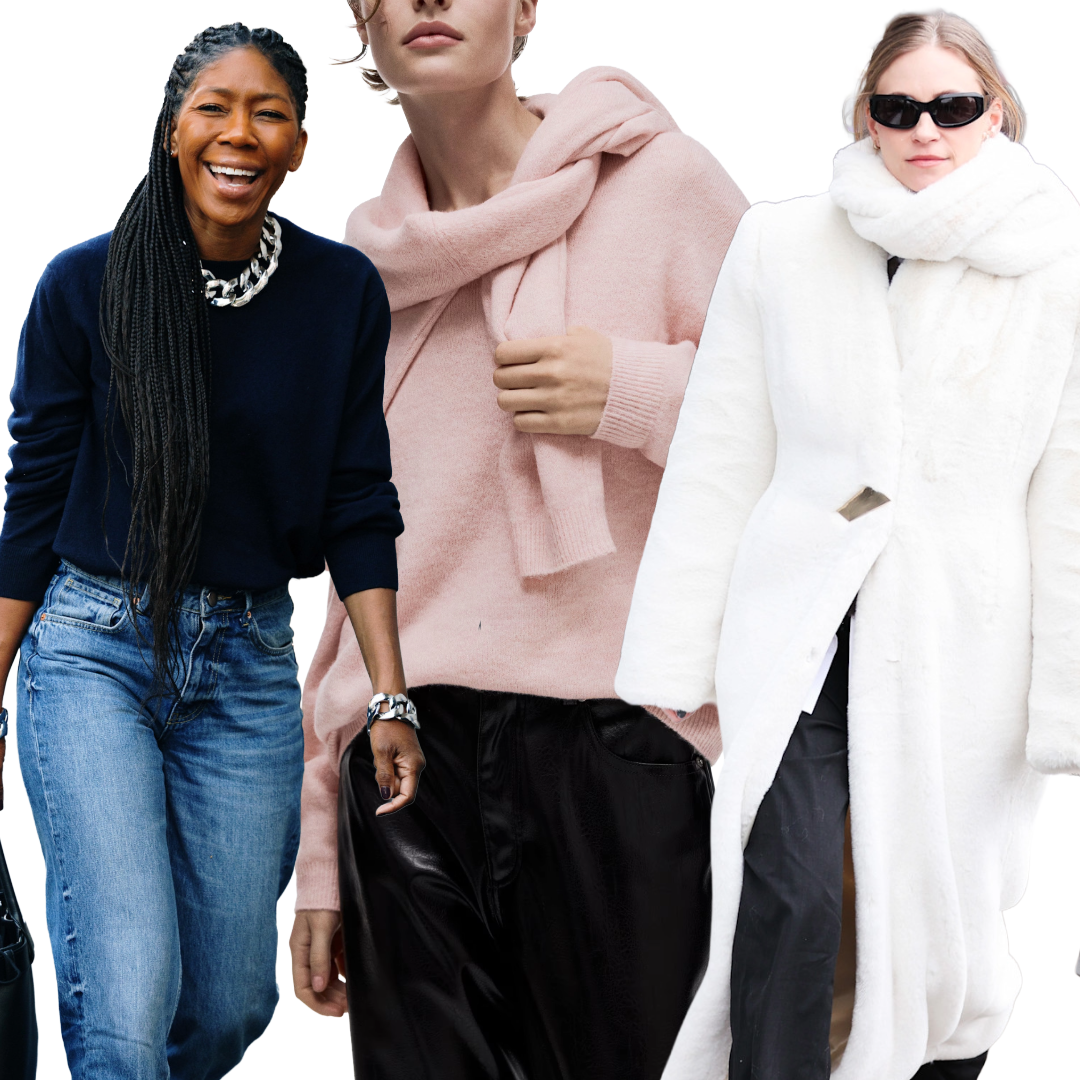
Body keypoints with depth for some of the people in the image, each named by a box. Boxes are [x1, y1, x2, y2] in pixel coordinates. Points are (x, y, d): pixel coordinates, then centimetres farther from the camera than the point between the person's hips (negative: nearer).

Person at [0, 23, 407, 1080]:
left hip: (248, 664, 3)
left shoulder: (344, 292, 0)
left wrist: (392, 699, -1)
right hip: (92, 647, -3)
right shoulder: (87, 284, -6)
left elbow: (358, 506, 5)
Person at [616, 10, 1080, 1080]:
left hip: (957, 642, 0)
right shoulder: (778, 247, 3)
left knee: (940, 907, 7)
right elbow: (717, 468, 5)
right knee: (788, 890, -16)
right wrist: (671, 666, 4)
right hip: (797, 630, 0)